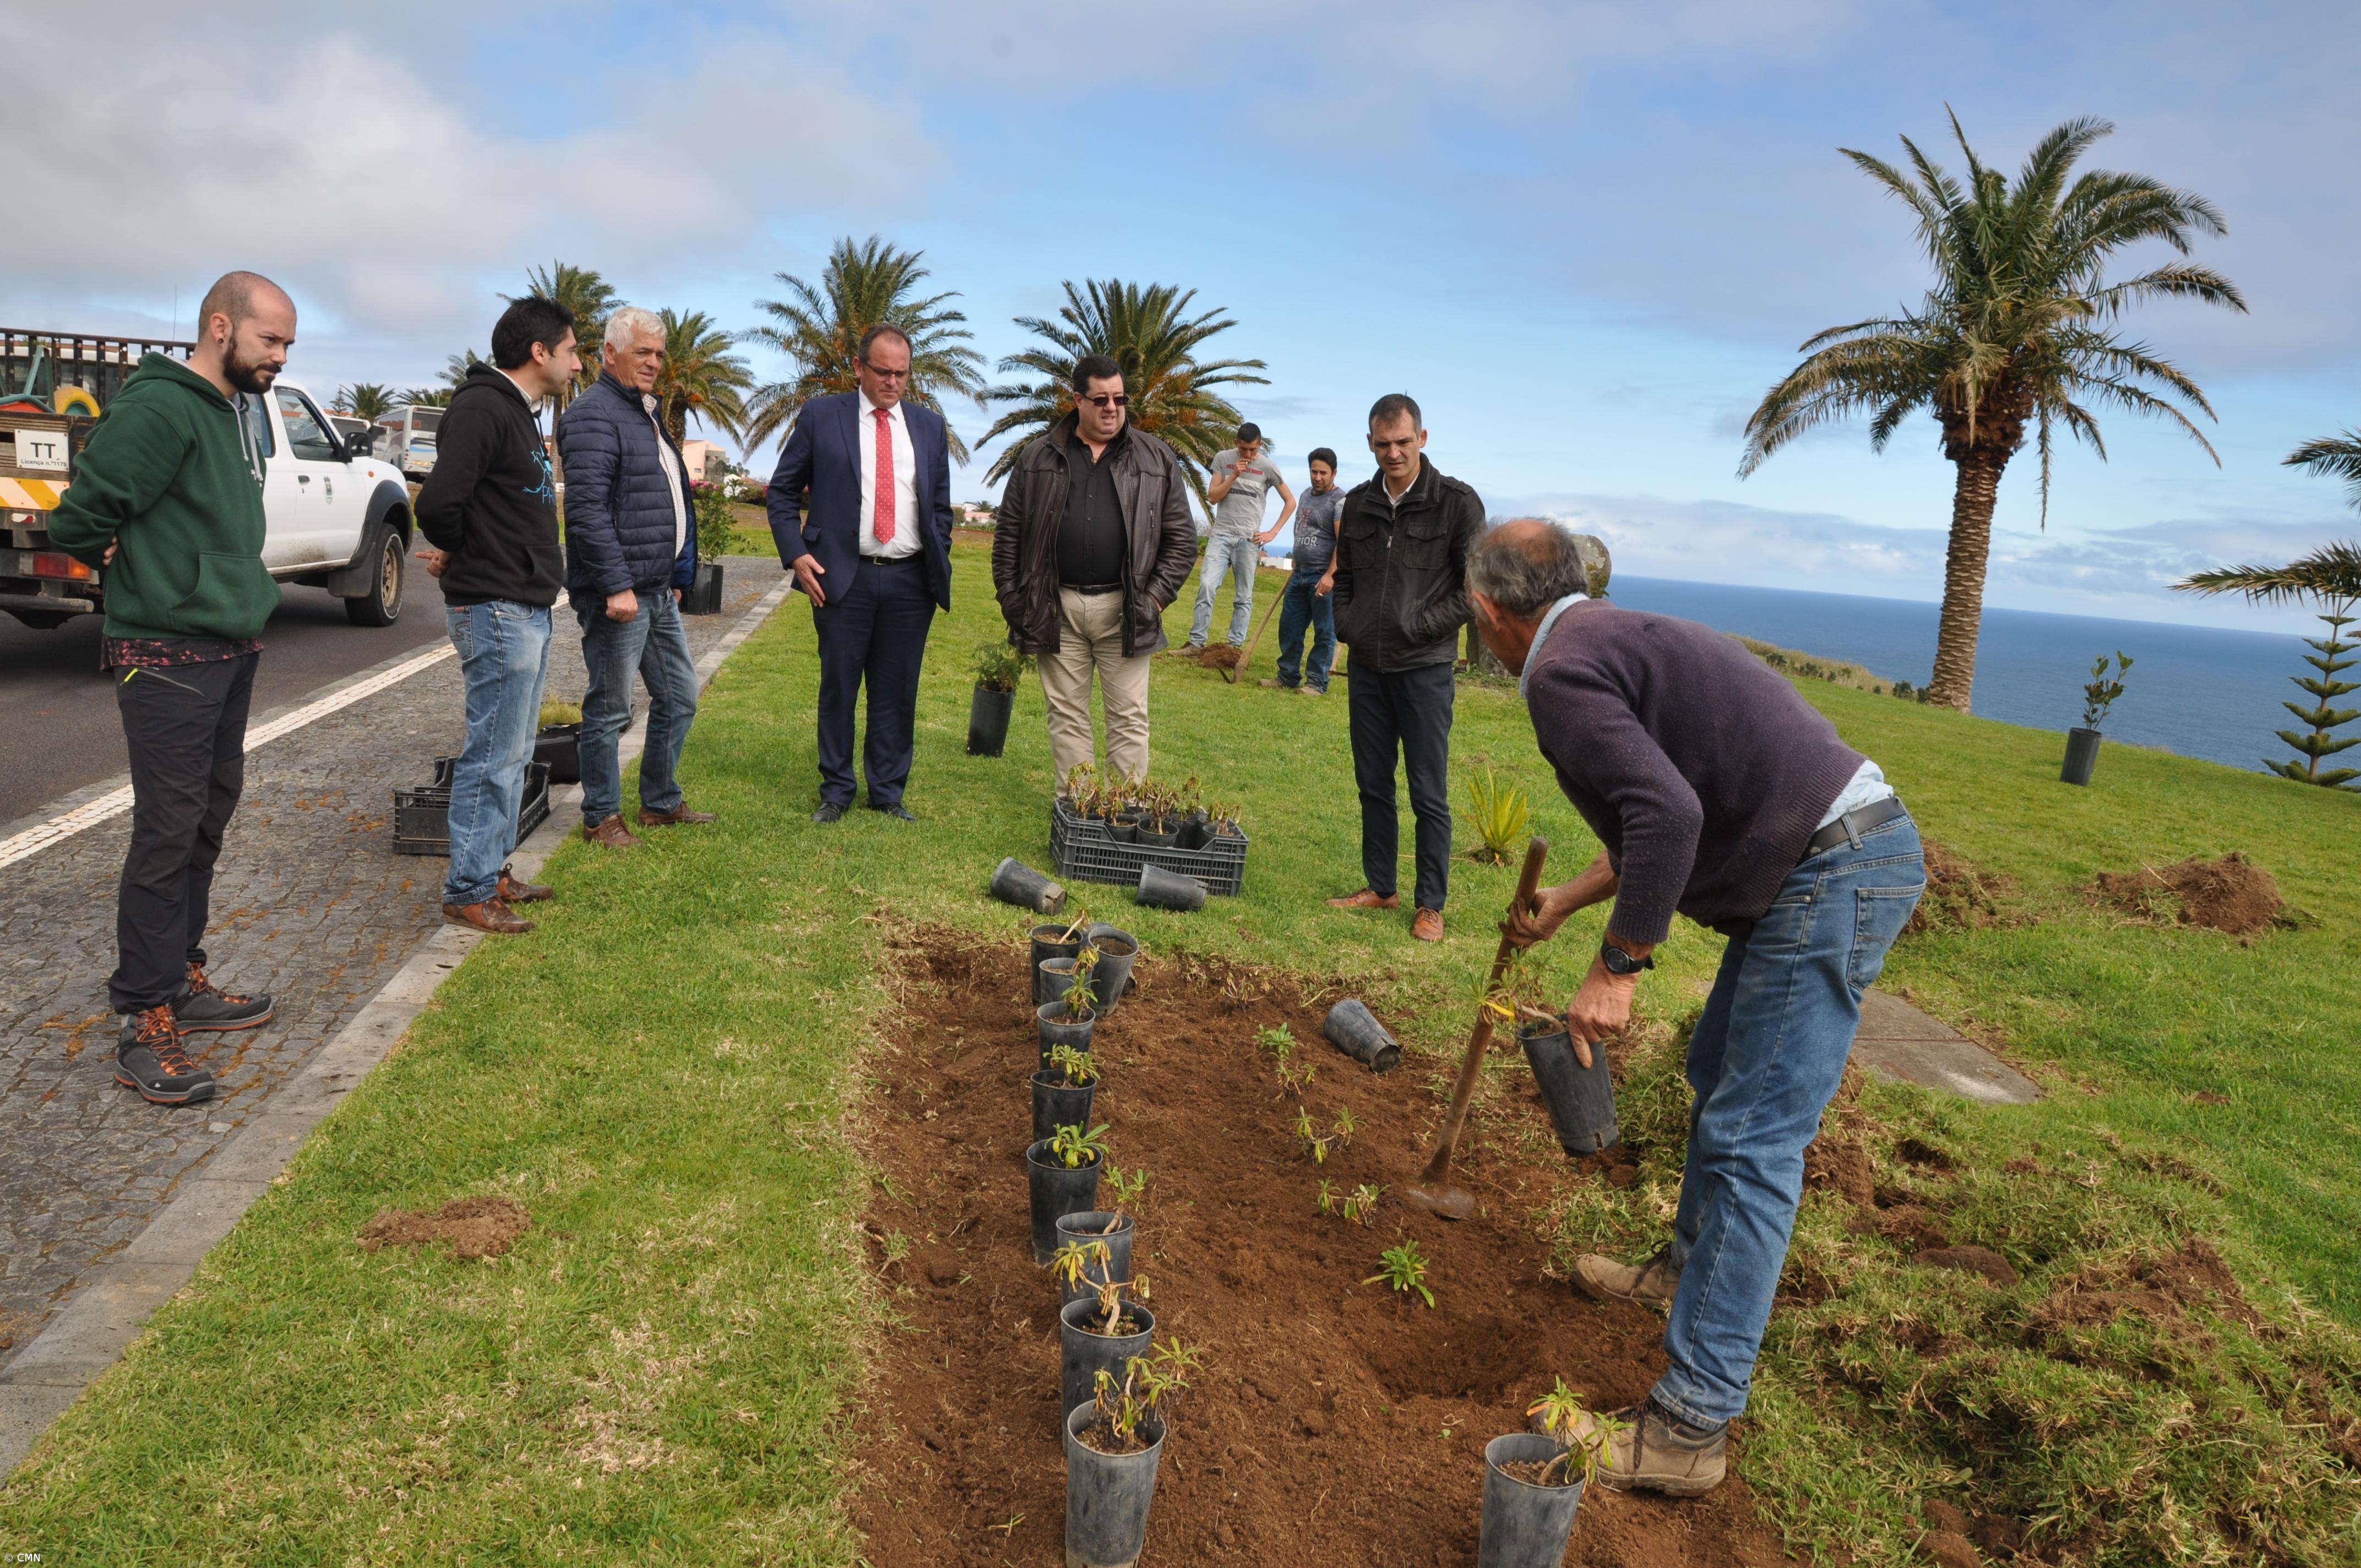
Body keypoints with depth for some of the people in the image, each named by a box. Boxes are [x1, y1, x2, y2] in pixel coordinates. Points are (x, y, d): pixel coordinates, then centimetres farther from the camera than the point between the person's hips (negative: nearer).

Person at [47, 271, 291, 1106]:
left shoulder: (239, 410, 13)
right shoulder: (158, 408, -17)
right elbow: (78, 520, -17)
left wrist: (238, 586, 13)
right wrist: (132, 564, 0)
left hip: (233, 652, 9)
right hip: (169, 658, -9)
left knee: (209, 819, 16)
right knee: (168, 834, -5)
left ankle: (181, 981, 29)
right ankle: (145, 1024, 3)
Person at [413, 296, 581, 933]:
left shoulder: (519, 413, 17)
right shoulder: (482, 408, -16)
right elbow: (439, 502, -26)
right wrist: (455, 552, -8)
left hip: (528, 610, 10)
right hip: (497, 611, -10)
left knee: (512, 753, 17)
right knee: (493, 755, -3)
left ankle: (492, 871, 28)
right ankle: (469, 892, 7)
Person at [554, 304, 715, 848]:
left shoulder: (647, 412, 18)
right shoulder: (594, 415, -12)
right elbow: (587, 510, -21)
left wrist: (678, 575, 22)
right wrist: (617, 585, -24)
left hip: (658, 591, 10)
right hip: (618, 593, -10)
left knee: (679, 699, 15)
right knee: (611, 710, 0)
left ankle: (660, 802, 28)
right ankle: (601, 818, 13)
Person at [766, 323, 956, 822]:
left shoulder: (930, 426, 11)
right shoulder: (821, 416, 3)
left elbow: (941, 506, 16)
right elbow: (783, 490, 6)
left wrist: (940, 572, 7)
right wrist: (795, 554, -6)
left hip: (910, 580, 2)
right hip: (842, 576, -2)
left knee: (896, 693, 7)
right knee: (838, 688, 5)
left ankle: (888, 791, 18)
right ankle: (836, 790, 18)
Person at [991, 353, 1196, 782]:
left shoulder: (1157, 459, 6)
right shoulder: (1039, 457, 7)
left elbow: (1181, 537, 6)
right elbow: (1008, 533, 9)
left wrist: (1156, 597, -3)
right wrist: (1011, 599, 2)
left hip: (1124, 608, -1)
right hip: (1057, 609, 1)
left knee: (1129, 718, 2)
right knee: (1066, 715, 7)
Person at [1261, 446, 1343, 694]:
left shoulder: (1340, 502, -10)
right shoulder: (1306, 496, 16)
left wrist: (1329, 576, -27)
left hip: (1324, 578, -8)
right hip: (1301, 574, 8)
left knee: (1324, 632, -1)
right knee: (1289, 627, 10)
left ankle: (1317, 682, 4)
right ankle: (1288, 676, 20)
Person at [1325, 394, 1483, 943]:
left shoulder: (1457, 503, -6)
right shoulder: (1357, 505, 9)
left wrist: (1420, 625, -14)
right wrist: (1345, 625, 4)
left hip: (1424, 668, -5)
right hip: (1367, 665, 5)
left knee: (1428, 794, 0)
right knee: (1373, 784, 12)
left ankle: (1431, 904, 9)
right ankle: (1380, 887, 25)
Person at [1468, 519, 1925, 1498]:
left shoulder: (1562, 670, -13)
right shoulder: (1618, 638, 19)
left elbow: (1668, 816, -27)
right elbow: (1668, 813, 27)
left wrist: (1617, 968, -18)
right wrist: (1561, 907, 37)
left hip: (1832, 875, -10)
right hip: (1861, 844, 10)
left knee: (1749, 1142, -8)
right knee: (1719, 1069, 24)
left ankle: (1691, 1427, -1)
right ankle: (1690, 1270, 44)